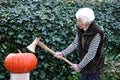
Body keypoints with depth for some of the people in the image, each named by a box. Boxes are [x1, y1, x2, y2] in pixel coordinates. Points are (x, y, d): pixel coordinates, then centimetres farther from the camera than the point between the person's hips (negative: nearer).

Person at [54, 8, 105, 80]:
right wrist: (63, 53, -10)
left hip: (94, 66, -6)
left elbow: (91, 54, -27)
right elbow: (75, 43, -1)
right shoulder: (80, 29, -8)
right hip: (85, 63, 6)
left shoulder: (96, 33, -28)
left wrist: (79, 66, -21)